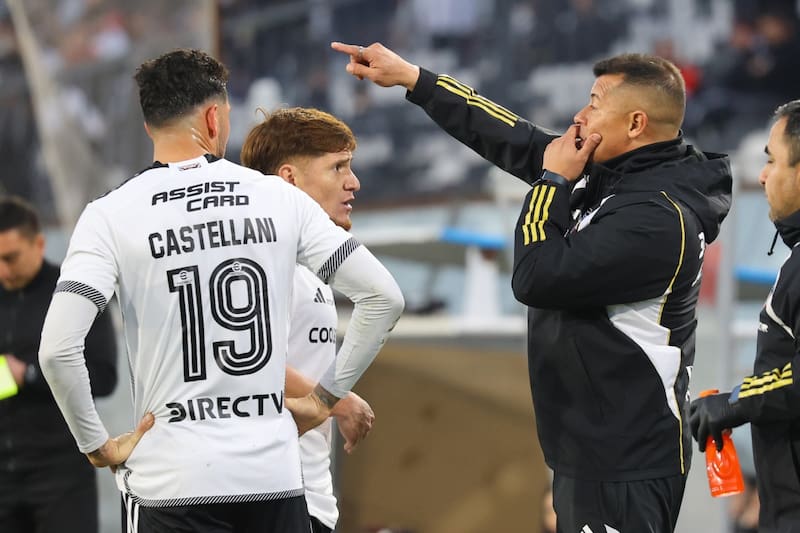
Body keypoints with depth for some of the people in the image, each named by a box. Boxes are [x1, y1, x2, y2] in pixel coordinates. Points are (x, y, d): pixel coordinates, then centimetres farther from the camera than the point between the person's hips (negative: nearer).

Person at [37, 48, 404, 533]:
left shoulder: (110, 216, -3)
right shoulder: (280, 198, 3)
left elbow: (58, 349, -13)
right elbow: (384, 297, 3)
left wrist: (98, 445, 0)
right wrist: (326, 398, 11)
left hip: (172, 487, -2)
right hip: (276, 475, 2)